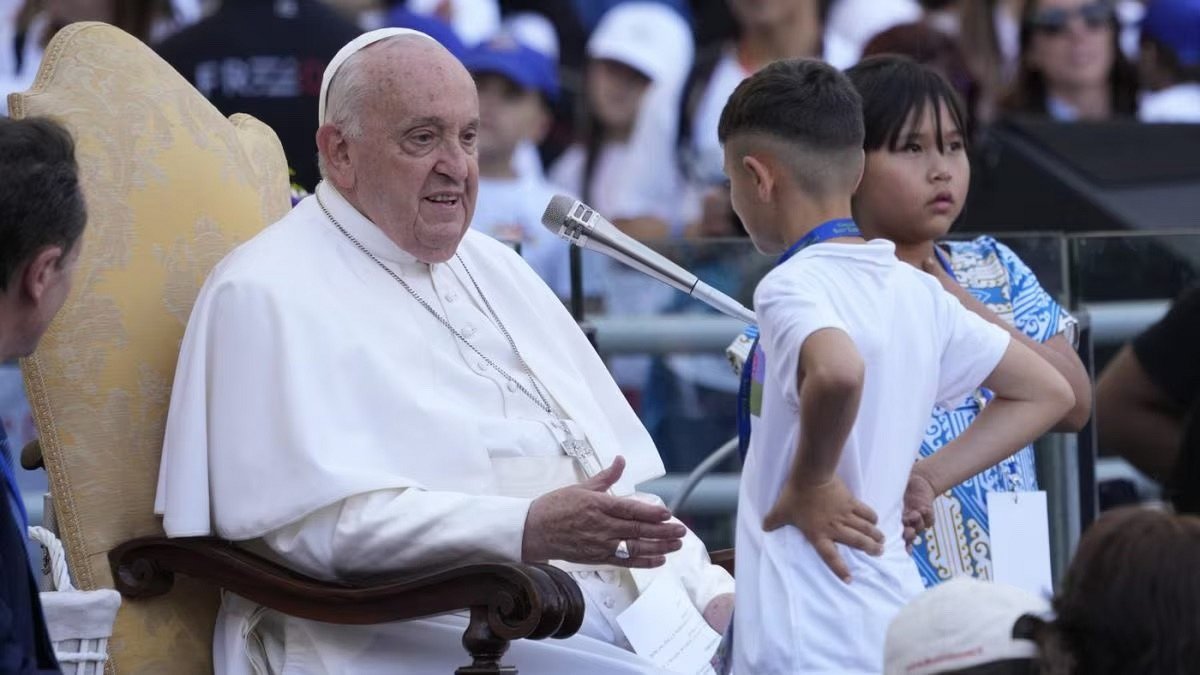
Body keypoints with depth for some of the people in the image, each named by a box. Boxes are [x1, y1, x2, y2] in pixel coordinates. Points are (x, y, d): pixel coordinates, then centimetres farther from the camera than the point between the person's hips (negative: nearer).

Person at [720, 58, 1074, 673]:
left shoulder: (790, 288, -12)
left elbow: (838, 372, -35)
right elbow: (1045, 392, 20)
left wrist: (809, 484, -19)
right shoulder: (917, 291, 11)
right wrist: (927, 478, 14)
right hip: (894, 621, 8)